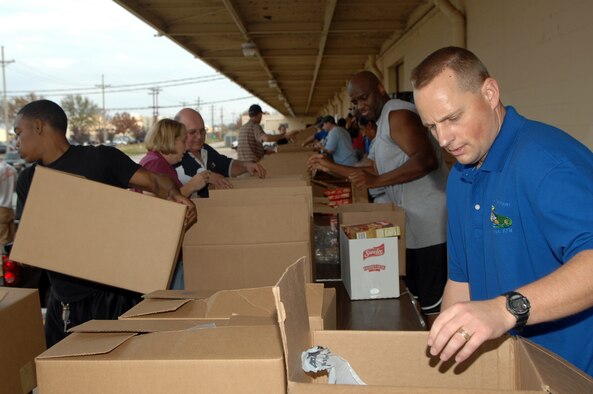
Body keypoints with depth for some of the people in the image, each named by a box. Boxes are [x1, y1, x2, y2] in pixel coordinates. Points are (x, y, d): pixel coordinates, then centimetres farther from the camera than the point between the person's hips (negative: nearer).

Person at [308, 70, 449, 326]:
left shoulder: (397, 114, -12)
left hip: (430, 222, -11)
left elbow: (427, 160, -25)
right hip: (411, 221, 11)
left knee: (432, 301, -4)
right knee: (415, 292, 18)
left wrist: (376, 181, -25)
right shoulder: (384, 123, 19)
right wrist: (331, 167, 21)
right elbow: (375, 172, 25)